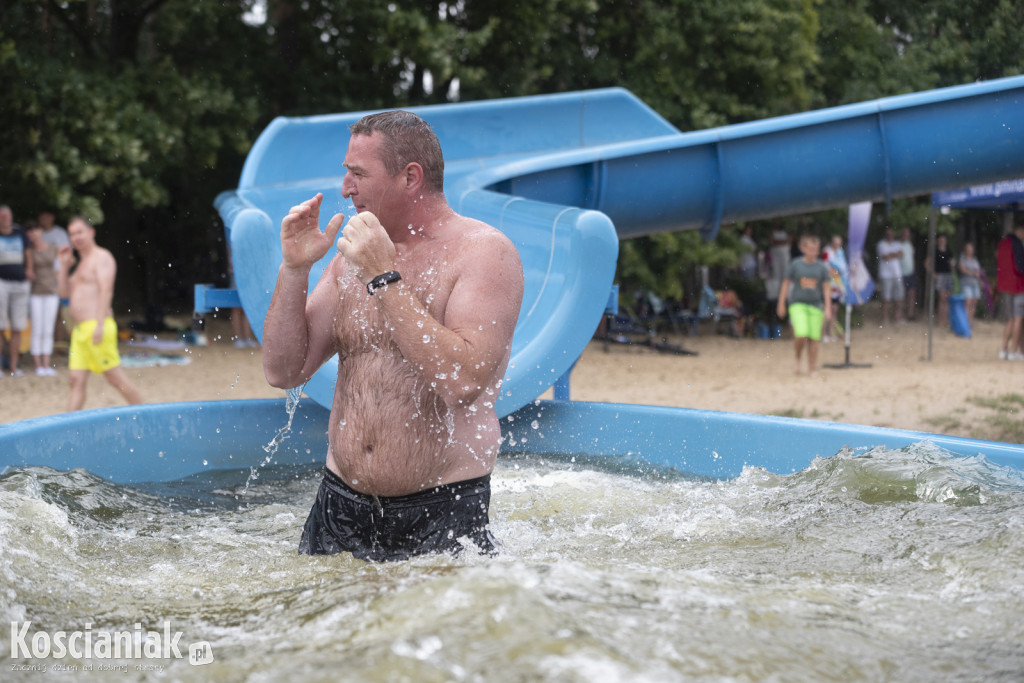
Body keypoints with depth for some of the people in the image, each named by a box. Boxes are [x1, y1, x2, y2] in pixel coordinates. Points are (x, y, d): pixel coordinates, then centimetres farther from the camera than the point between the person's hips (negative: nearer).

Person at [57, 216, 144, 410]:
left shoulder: (102, 257, -4)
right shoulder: (83, 263, 25)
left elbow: (106, 291, -15)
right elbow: (65, 292, 24)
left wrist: (99, 325, -24)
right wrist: (64, 266, 12)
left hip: (96, 326, -9)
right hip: (80, 329, 9)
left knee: (115, 377, -7)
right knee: (77, 380, 1)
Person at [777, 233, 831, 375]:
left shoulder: (822, 268, 4)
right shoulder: (795, 265, 0)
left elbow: (827, 288, 6)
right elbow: (786, 284, 6)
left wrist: (827, 308, -1)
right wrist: (781, 304, 6)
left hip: (816, 305, 2)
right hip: (798, 304, -2)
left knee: (814, 339, -1)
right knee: (801, 335, -19)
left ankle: (811, 369, 11)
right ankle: (798, 360, 9)